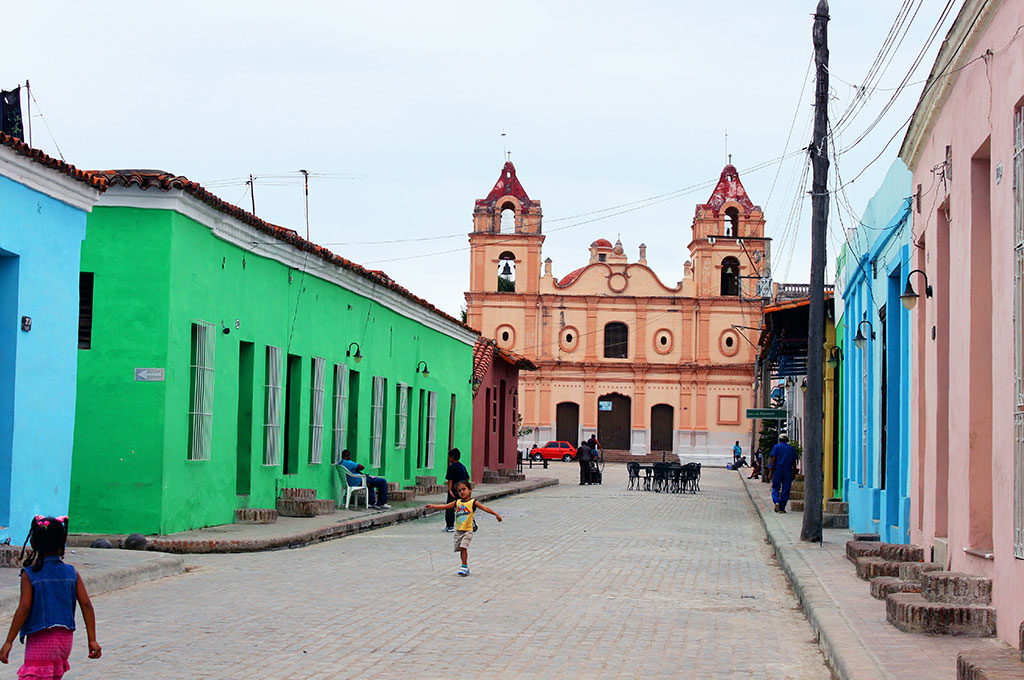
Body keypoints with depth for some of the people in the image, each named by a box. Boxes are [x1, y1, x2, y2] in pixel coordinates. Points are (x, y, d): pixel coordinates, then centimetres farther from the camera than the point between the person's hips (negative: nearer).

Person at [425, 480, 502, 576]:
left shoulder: (473, 502, -4)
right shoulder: (457, 502, 9)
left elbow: (485, 508, -10)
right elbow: (445, 506, 10)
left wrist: (496, 514, -19)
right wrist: (433, 507, 2)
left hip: (468, 530, -5)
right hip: (458, 530, 5)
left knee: (463, 547, -15)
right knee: (460, 549, 9)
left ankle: (464, 566, -9)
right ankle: (466, 567, 21)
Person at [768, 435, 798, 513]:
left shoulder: (776, 447, 2)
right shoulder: (792, 449, 10)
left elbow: (773, 460, -6)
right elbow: (794, 462, 11)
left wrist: (771, 472, -5)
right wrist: (793, 474, 18)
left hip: (777, 470, -2)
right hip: (788, 471, 2)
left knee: (775, 488, 8)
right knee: (785, 490, 4)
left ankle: (776, 502, -18)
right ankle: (782, 509, 3)